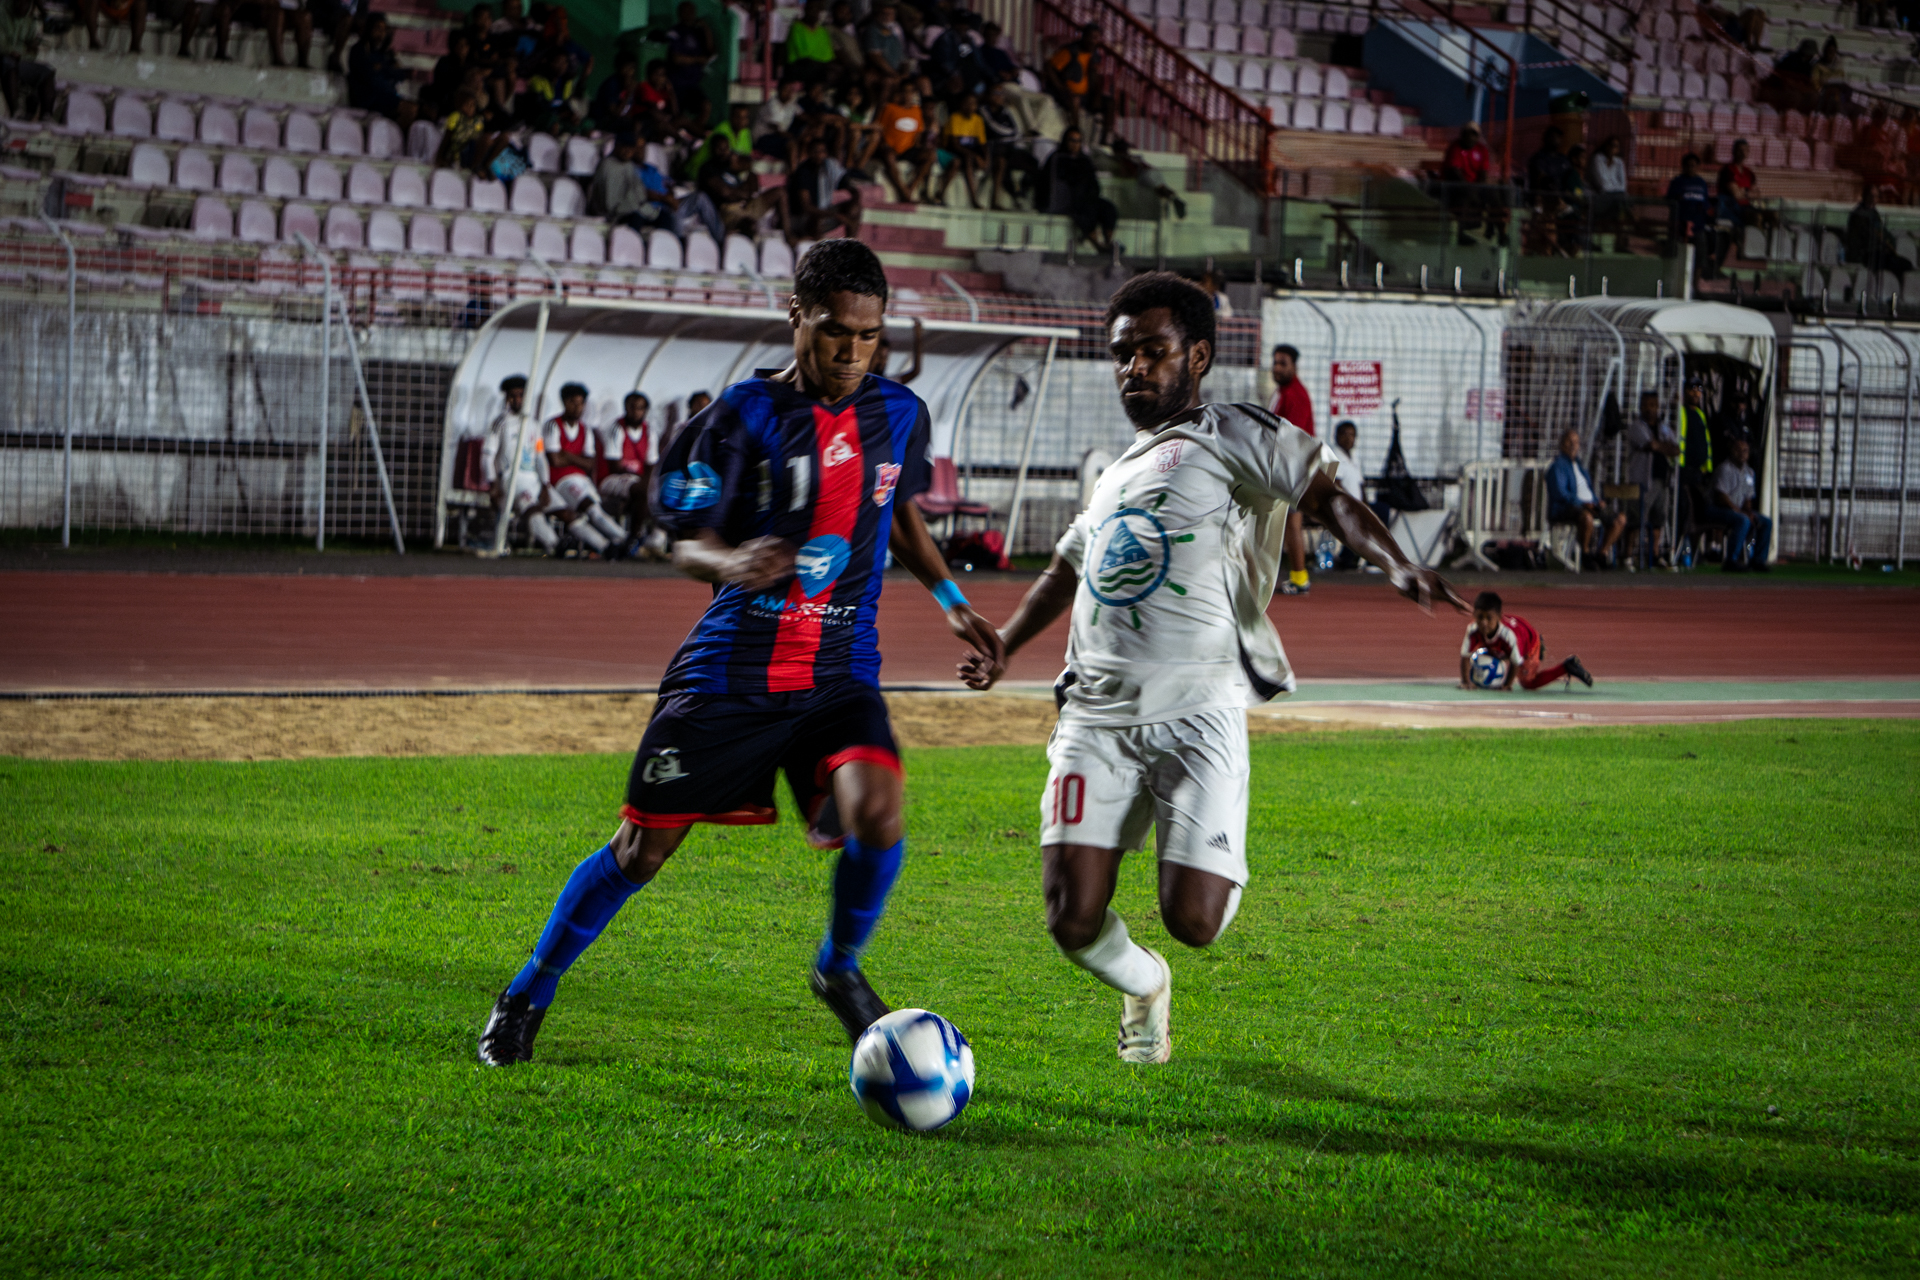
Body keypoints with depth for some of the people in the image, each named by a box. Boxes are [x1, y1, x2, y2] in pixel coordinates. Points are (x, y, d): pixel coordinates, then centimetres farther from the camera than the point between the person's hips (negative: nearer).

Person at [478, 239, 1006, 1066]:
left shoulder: (899, 415, 5)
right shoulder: (745, 414, -7)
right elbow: (685, 542, -6)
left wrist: (951, 600, 17)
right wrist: (728, 562, -28)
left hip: (840, 671, 3)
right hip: (732, 667, -3)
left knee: (875, 812, -23)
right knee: (645, 845, 1)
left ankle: (839, 968, 6)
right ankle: (527, 996, 20)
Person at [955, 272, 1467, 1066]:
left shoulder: (1232, 437, 6)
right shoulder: (1114, 478, 25)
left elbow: (1327, 495, -6)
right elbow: (1065, 571, 40)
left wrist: (1393, 563, -23)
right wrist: (1000, 648, 29)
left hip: (1197, 711, -5)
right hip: (1097, 711, 5)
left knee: (1192, 922, -14)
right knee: (1073, 921, -8)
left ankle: (1221, 873, 24)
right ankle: (1144, 988, 27)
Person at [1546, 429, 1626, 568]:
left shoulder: (1579, 464, 23)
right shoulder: (1558, 466, -6)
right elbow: (1560, 494, -17)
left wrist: (1598, 501, 9)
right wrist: (1583, 504, -24)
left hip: (1590, 505, 9)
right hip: (1563, 509, -9)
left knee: (1620, 518, -6)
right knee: (1587, 517, -42)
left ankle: (1603, 553, -4)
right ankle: (1586, 553, -22)